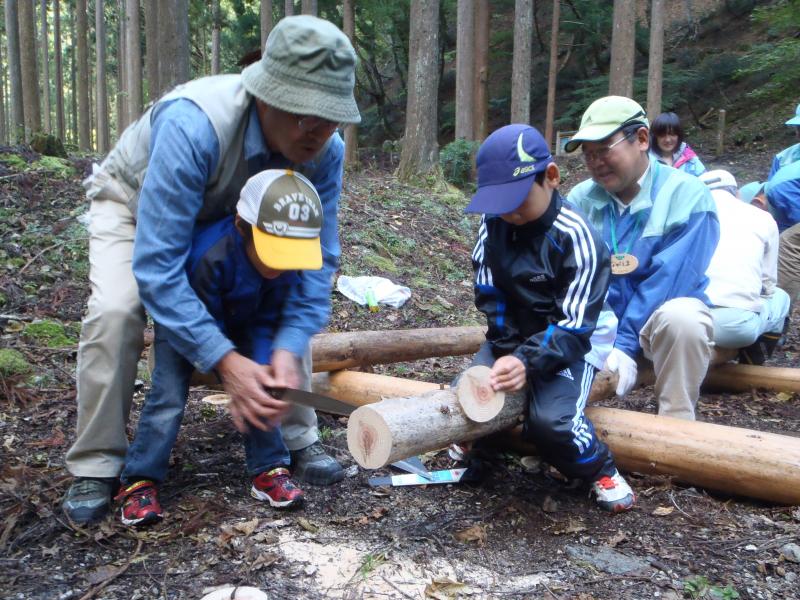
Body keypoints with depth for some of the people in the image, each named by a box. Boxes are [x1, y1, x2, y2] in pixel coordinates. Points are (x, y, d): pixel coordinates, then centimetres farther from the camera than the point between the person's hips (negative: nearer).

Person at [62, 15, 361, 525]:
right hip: (135, 201, -4)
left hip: (229, 217, 4)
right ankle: (96, 466, -7)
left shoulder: (325, 149, -29)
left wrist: (288, 348, -37)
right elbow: (156, 266, -44)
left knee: (287, 300, -12)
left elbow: (317, 256, -23)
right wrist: (225, 361, -48)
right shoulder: (193, 126, -44)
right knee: (116, 311, -26)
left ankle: (299, 440, 4)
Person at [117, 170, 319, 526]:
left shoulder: (288, 264, -27)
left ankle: (269, 470, 4)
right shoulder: (209, 254, -42)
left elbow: (266, 323, -17)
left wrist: (265, 369, -31)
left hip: (240, 322, 4)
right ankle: (139, 482, -1)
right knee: (169, 394, -13)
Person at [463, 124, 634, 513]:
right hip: (513, 338, 5)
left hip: (571, 342, -5)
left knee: (551, 420, -28)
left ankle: (601, 472, 4)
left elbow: (574, 326, -25)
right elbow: (489, 295, -4)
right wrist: (507, 352, -17)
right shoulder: (493, 224, -8)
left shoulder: (575, 237, -23)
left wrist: (528, 362, -40)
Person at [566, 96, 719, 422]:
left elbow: (669, 281, -21)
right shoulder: (580, 198, -3)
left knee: (680, 318, -37)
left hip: (657, 316, -3)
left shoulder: (687, 194, -14)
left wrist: (625, 344, -28)